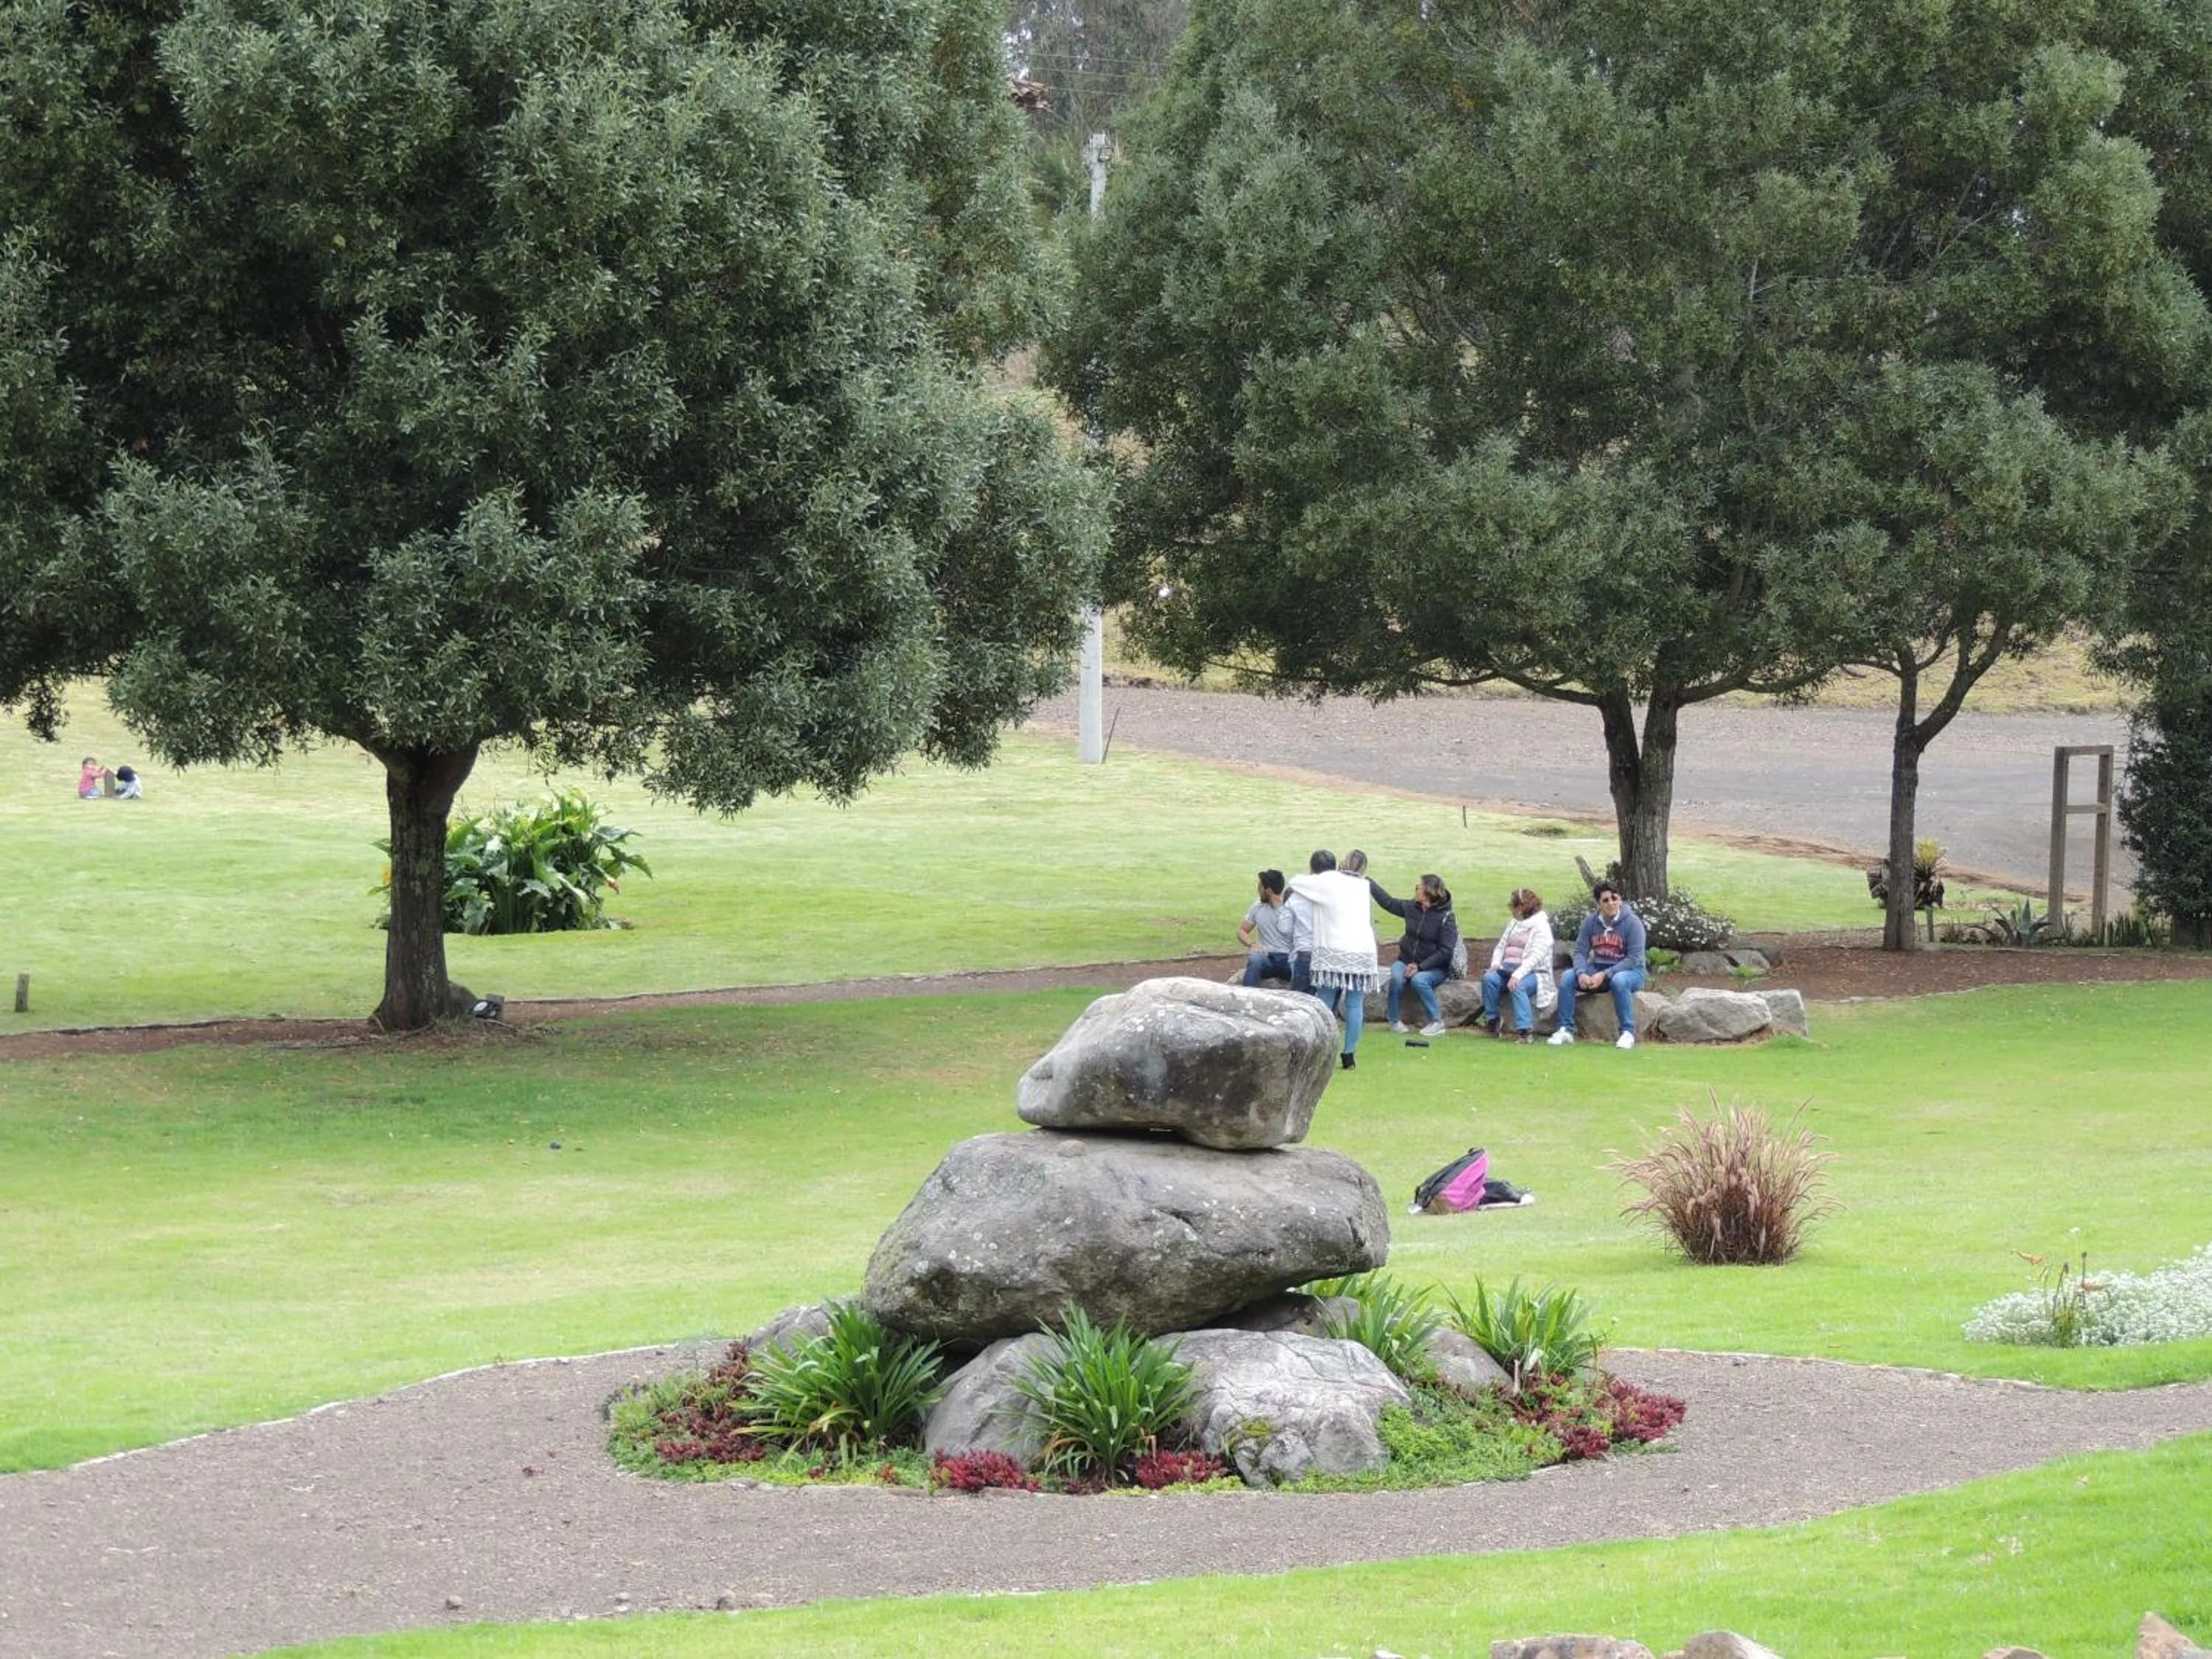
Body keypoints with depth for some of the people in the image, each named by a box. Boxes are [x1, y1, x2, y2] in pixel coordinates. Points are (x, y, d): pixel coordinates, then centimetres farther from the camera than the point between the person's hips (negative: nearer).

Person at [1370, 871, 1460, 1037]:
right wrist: (1369, 881, 19)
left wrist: (1420, 967, -22)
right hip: (1406, 960, 4)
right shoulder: (1411, 908, 3)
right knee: (1397, 978, -28)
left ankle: (1437, 1022, -21)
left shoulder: (1446, 917, -12)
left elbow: (1445, 951, -16)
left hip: (1435, 967, -4)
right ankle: (1394, 1020, -12)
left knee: (1419, 980, -35)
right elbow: (1388, 902, 18)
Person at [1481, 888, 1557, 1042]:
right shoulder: (1513, 925, 18)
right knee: (1489, 978, -23)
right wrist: (1496, 963, -5)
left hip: (1533, 972, -7)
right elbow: (1500, 947, 18)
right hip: (1508, 969, 7)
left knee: (1518, 987, -37)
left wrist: (1518, 975, -30)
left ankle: (1525, 1031, -39)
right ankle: (1492, 1021, -15)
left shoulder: (1541, 927, -7)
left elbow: (1536, 957, -18)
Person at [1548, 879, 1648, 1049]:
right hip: (1597, 969, 5)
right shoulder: (1591, 922, -1)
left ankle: (1628, 1033, -30)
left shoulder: (1632, 923, -14)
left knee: (1619, 981, -39)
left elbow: (1634, 959, -19)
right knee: (1567, 977, -17)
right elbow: (1580, 951, -2)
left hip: (1629, 971, -5)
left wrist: (1605, 975, -27)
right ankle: (1566, 1030, -11)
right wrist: (1581, 973, -24)